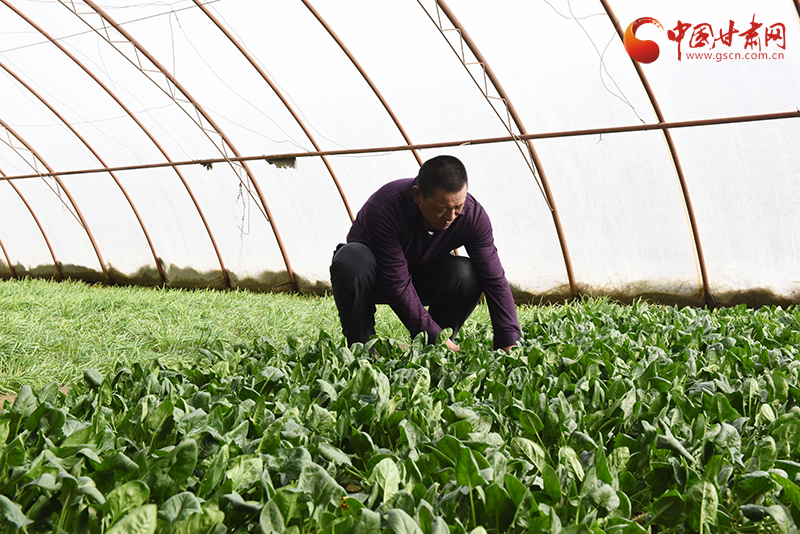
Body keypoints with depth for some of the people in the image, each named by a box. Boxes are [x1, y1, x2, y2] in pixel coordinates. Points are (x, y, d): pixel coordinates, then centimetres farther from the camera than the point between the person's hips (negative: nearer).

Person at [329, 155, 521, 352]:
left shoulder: (473, 215, -23)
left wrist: (509, 343, -28)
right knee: (351, 259, -37)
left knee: (468, 274, -29)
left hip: (422, 277, 3)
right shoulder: (383, 209, -35)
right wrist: (434, 335, -35)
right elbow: (397, 284, -33)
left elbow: (494, 278, -21)